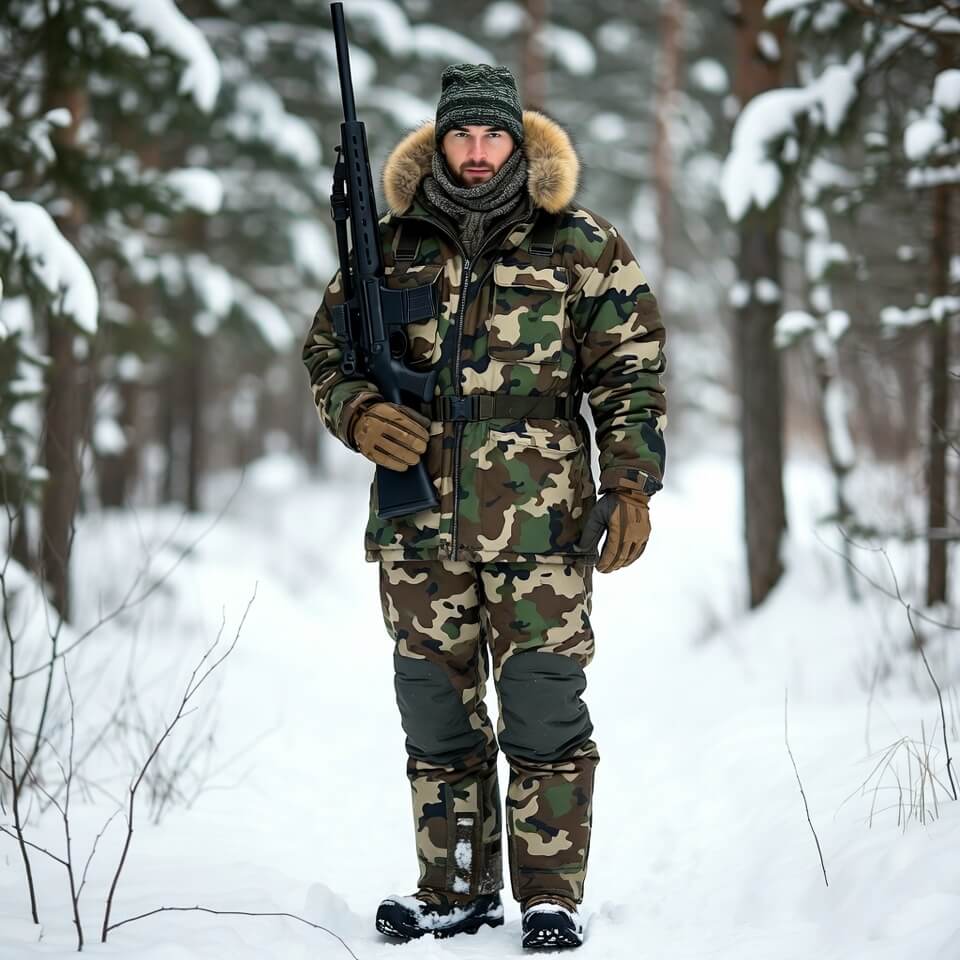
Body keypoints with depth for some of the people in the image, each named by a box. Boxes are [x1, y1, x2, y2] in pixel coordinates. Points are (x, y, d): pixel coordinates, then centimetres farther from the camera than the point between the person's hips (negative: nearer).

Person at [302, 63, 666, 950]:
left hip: (540, 520, -3)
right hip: (418, 523, 3)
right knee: (436, 711, 8)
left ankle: (552, 894, 7)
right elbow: (326, 347, 17)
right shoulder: (391, 246, 10)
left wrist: (630, 485, -5)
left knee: (543, 710, -3)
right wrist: (359, 413, -4)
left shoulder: (580, 246, 4)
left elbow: (630, 371, 4)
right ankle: (456, 890, 19)